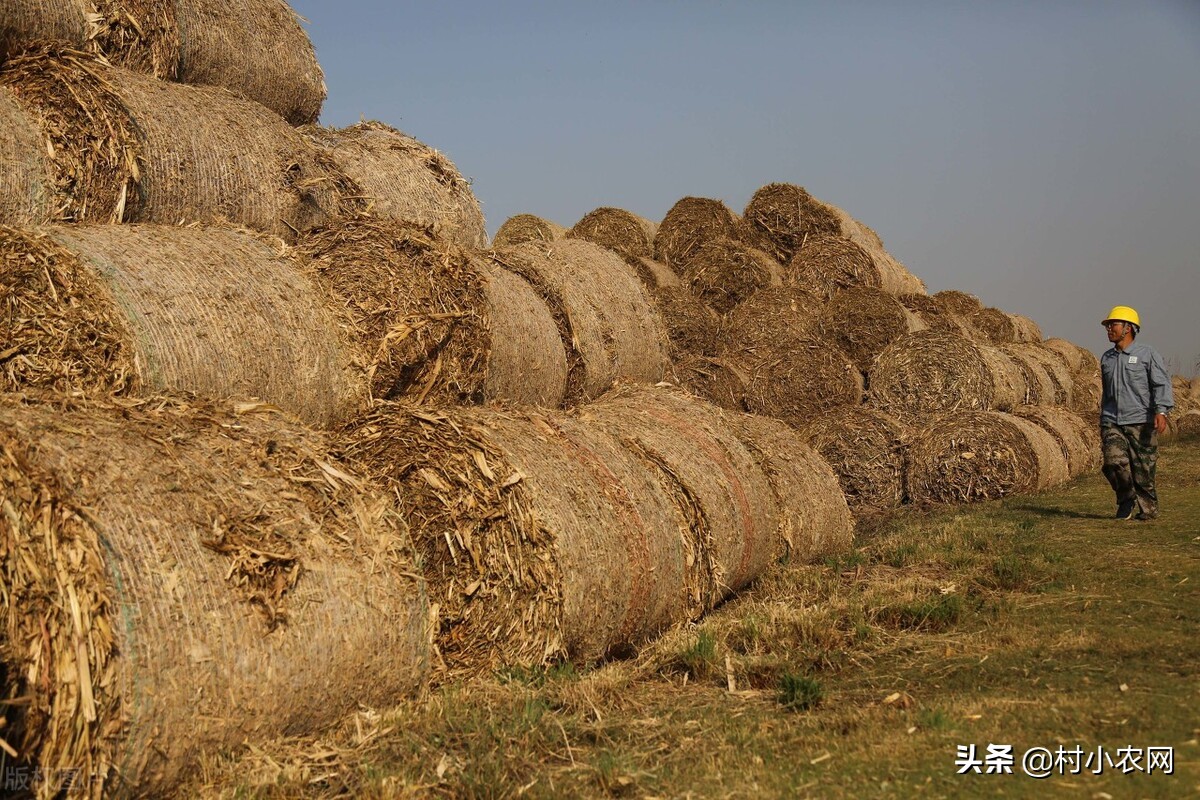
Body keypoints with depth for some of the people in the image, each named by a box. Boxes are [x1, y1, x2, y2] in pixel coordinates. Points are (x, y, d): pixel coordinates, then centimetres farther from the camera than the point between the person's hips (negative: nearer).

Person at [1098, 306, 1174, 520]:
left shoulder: (1147, 354, 1)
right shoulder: (1107, 358, 16)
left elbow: (1162, 384, -7)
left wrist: (1161, 411, -23)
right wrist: (1104, 422, 26)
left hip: (1141, 423, -4)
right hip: (1112, 423, 4)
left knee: (1143, 470, -3)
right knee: (1114, 461, -16)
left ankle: (1146, 509, 16)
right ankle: (1126, 499, 6)